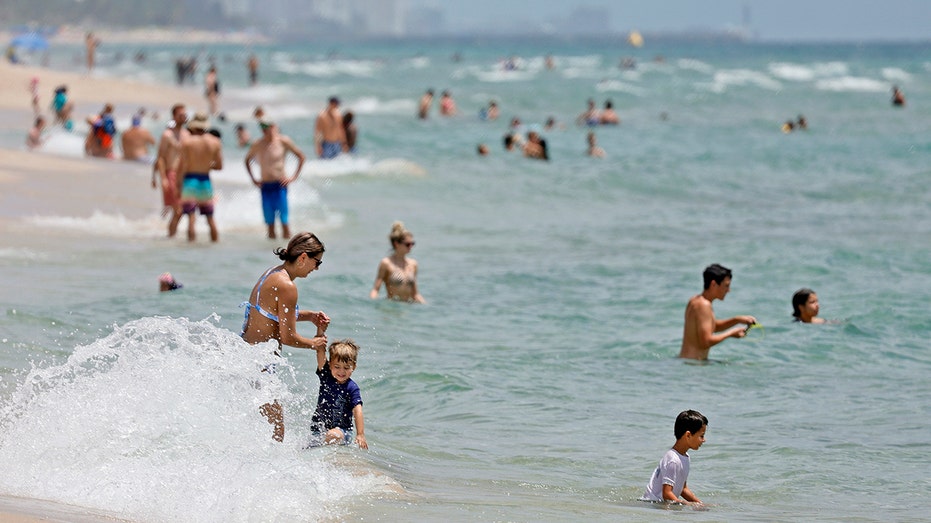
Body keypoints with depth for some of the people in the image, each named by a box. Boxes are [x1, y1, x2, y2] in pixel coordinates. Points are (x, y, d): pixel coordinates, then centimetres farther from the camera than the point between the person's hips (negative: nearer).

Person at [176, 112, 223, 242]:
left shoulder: (187, 141, -7)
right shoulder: (215, 142, 2)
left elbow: (182, 165, -9)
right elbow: (219, 166, 5)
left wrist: (179, 184, -3)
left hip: (190, 179, -3)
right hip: (206, 180, 3)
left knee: (190, 216, -5)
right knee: (210, 217, 14)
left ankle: (191, 238, -13)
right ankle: (215, 239, 18)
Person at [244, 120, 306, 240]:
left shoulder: (283, 141, -6)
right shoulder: (258, 145, 3)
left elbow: (302, 157, 2)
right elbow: (247, 160, 22)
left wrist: (294, 177, -3)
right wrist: (253, 179, 12)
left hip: (280, 185, -3)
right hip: (265, 186, 3)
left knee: (284, 220, -4)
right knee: (269, 219, 5)